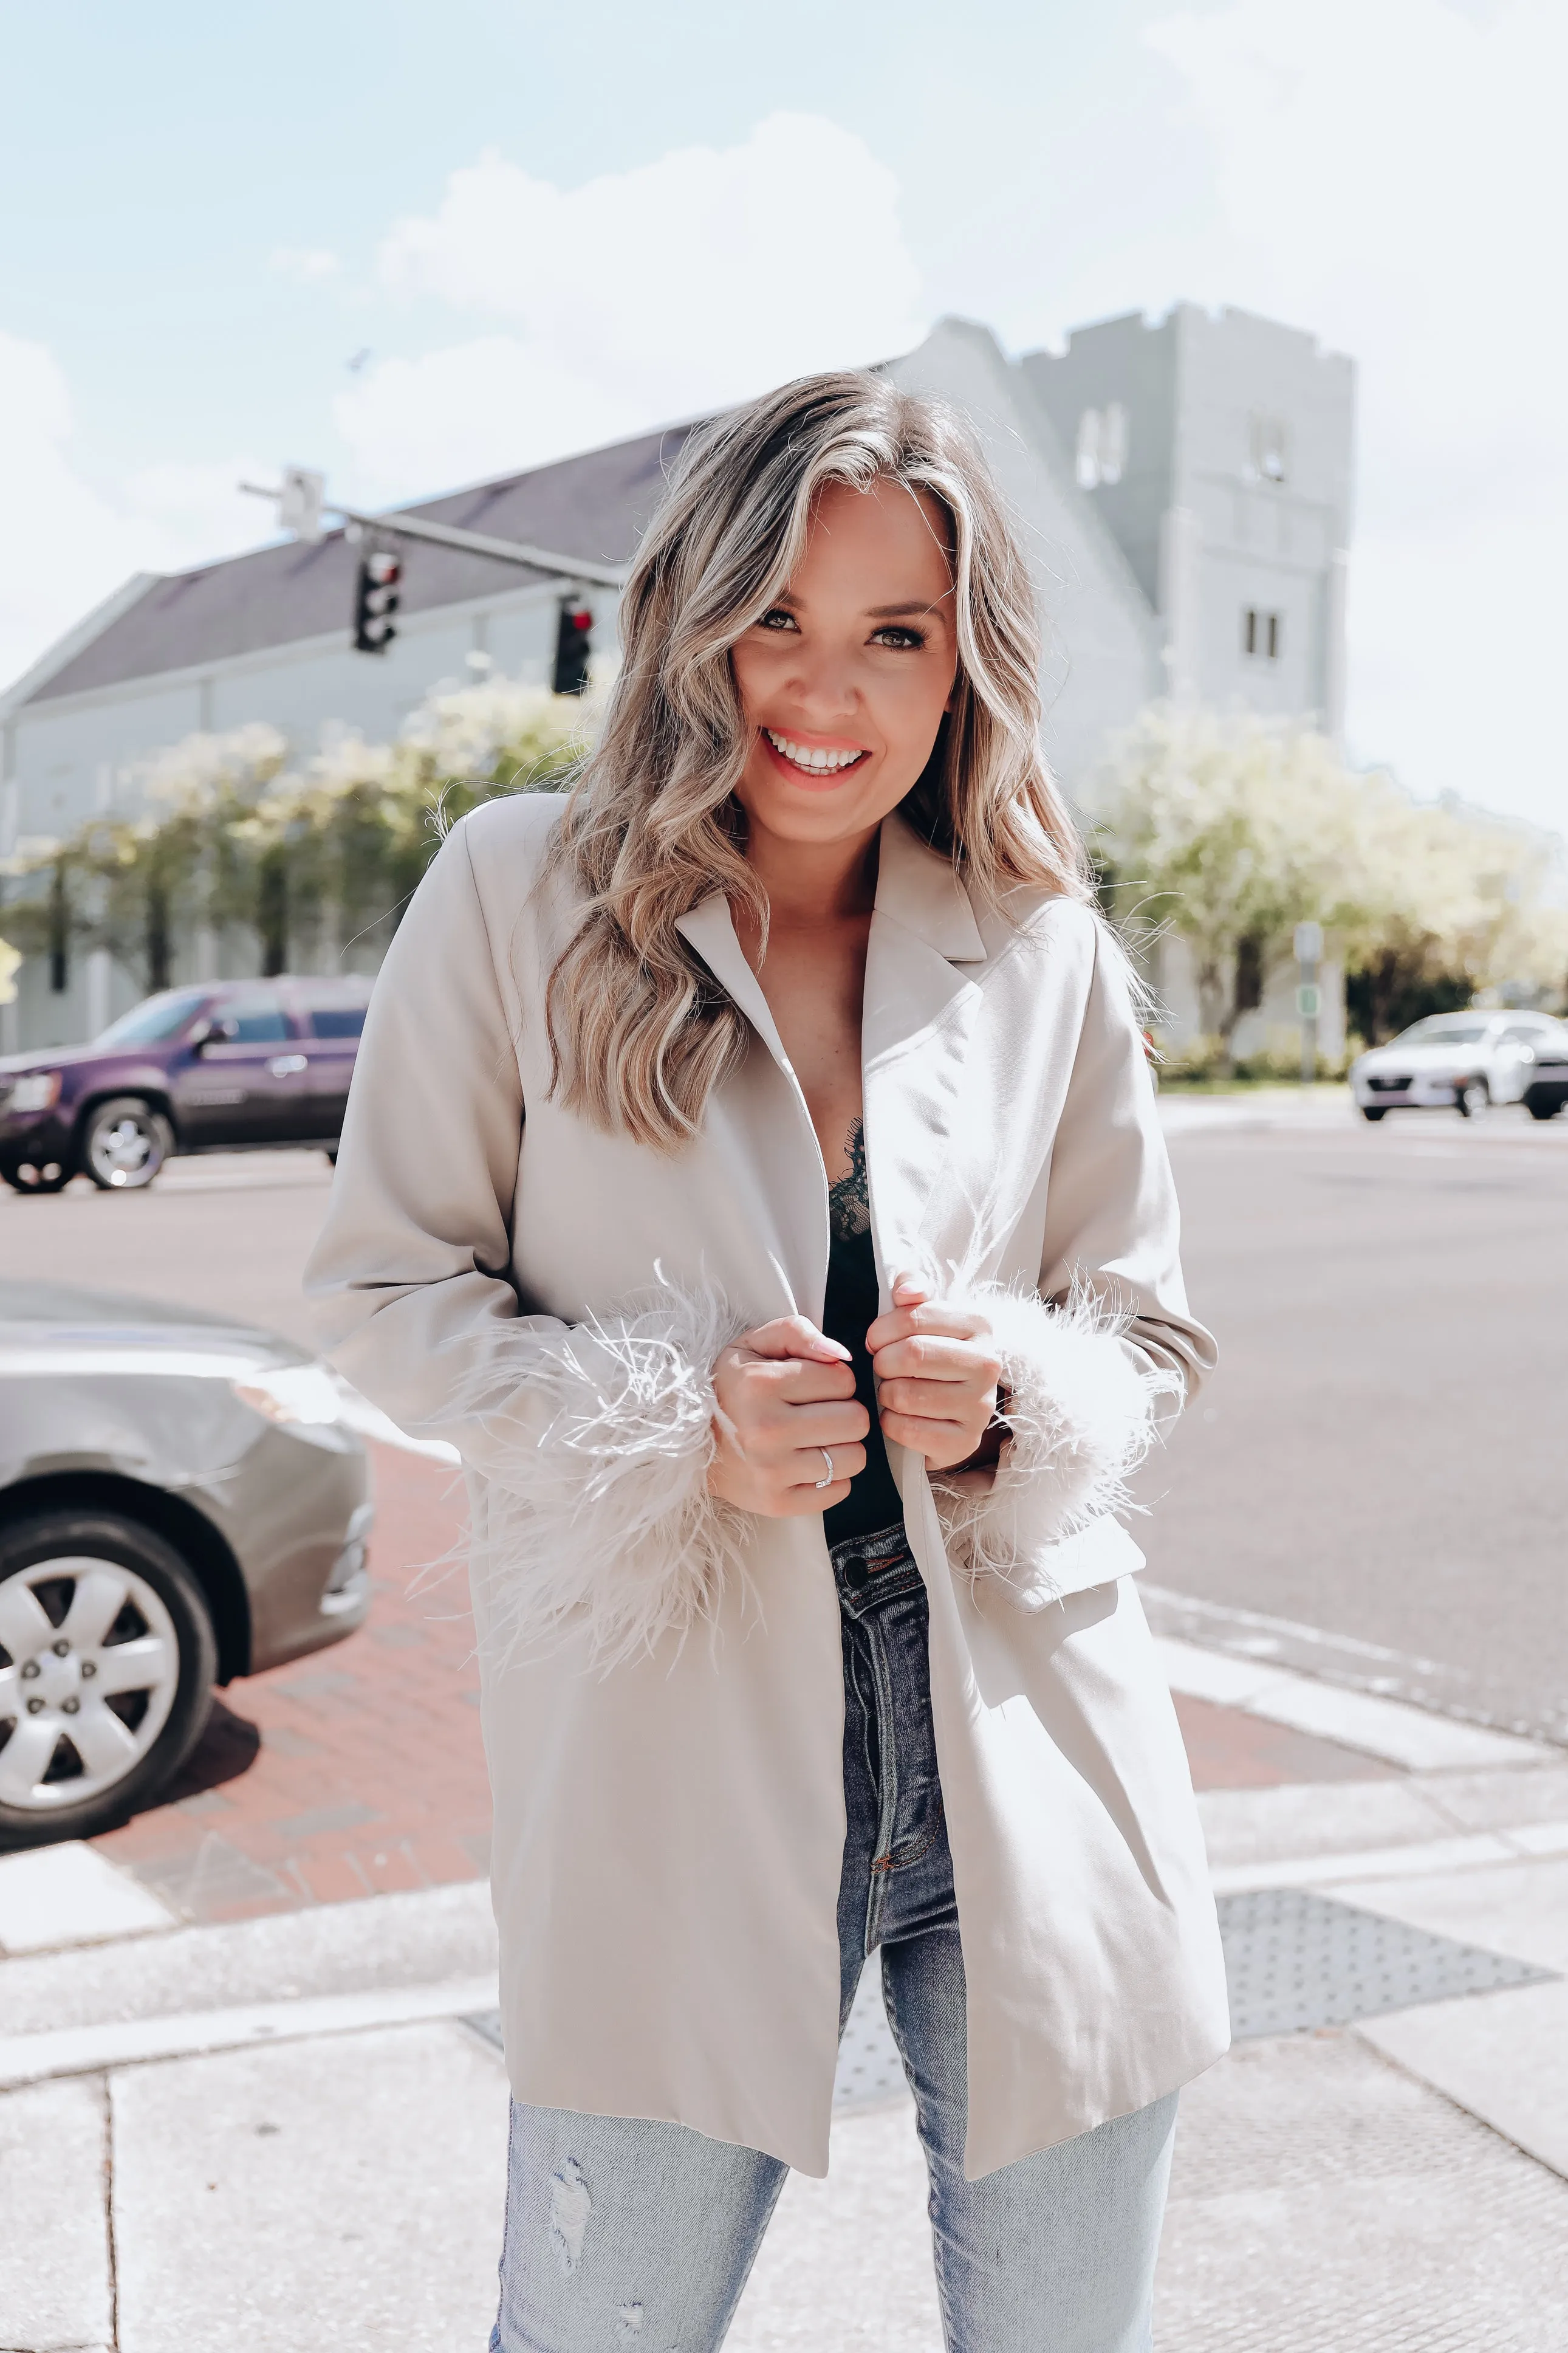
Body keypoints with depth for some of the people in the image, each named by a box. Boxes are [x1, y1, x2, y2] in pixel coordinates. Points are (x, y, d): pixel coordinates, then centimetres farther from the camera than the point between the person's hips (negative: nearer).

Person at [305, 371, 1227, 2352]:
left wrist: (1014, 1391, -13)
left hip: (1029, 1761, 3)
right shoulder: (519, 893, -3)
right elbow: (387, 1288, 0)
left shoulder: (1049, 957, 3)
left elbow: (1150, 1334, 10)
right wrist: (676, 1423, -16)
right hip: (675, 1759, -2)